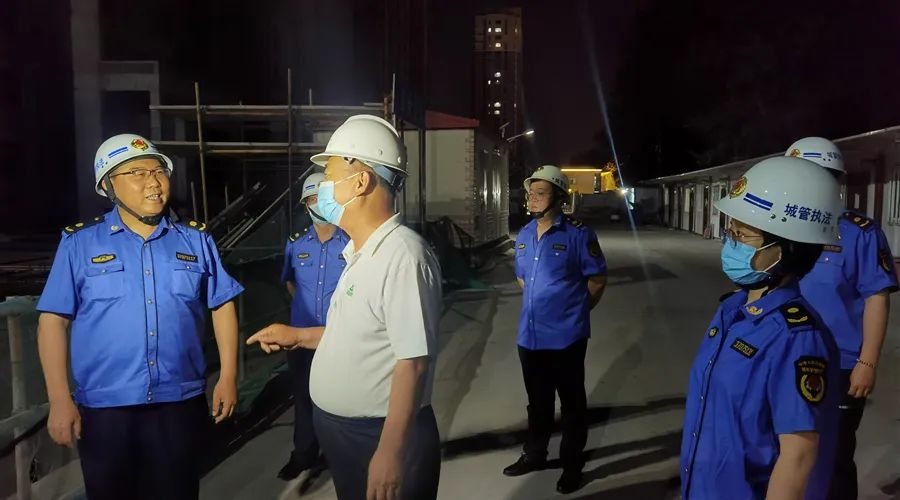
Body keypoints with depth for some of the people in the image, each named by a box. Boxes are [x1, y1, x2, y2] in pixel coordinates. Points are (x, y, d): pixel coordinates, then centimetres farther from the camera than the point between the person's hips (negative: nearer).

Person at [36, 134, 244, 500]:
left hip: (181, 403, 1)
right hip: (105, 407, -1)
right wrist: (60, 400, -7)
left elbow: (222, 305, 7)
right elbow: (53, 319, -2)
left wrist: (228, 377, 2)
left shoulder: (196, 240, 4)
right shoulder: (80, 242, -1)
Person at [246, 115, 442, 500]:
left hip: (380, 438, -9)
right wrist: (299, 336, 15)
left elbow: (413, 361, -27)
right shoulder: (360, 253, 8)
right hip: (344, 431, 9)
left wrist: (390, 453, -26)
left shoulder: (402, 254, -24)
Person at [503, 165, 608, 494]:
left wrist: (575, 310, 1)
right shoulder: (524, 236, 8)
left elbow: (597, 278, -5)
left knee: (571, 402, 10)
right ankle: (534, 454, 37)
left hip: (565, 337, -6)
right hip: (530, 336, 6)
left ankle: (572, 464, 25)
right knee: (537, 401, 21)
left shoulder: (577, 234, -12)